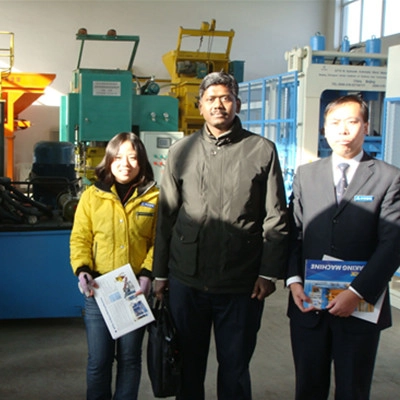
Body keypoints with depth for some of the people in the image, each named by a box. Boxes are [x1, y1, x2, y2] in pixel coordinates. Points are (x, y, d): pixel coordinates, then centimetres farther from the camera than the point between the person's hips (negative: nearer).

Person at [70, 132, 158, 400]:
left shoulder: (153, 198, 1)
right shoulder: (92, 196, 2)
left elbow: (158, 242, -1)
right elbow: (80, 238, 2)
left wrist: (148, 273, -13)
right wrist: (82, 270, -12)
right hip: (98, 291, 0)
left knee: (130, 358, 12)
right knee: (98, 360, 5)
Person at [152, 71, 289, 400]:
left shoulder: (262, 150, 0)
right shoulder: (181, 152, 6)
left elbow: (276, 219, -1)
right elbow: (166, 218, 8)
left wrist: (269, 273, -6)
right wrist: (160, 273, 8)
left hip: (242, 285, -2)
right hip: (186, 280, 2)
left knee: (235, 368, 10)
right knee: (188, 364, 15)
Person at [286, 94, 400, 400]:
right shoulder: (305, 175, 8)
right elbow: (293, 233, 7)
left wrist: (357, 293, -16)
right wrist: (294, 280, -7)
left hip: (361, 306, -2)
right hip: (308, 304, 3)